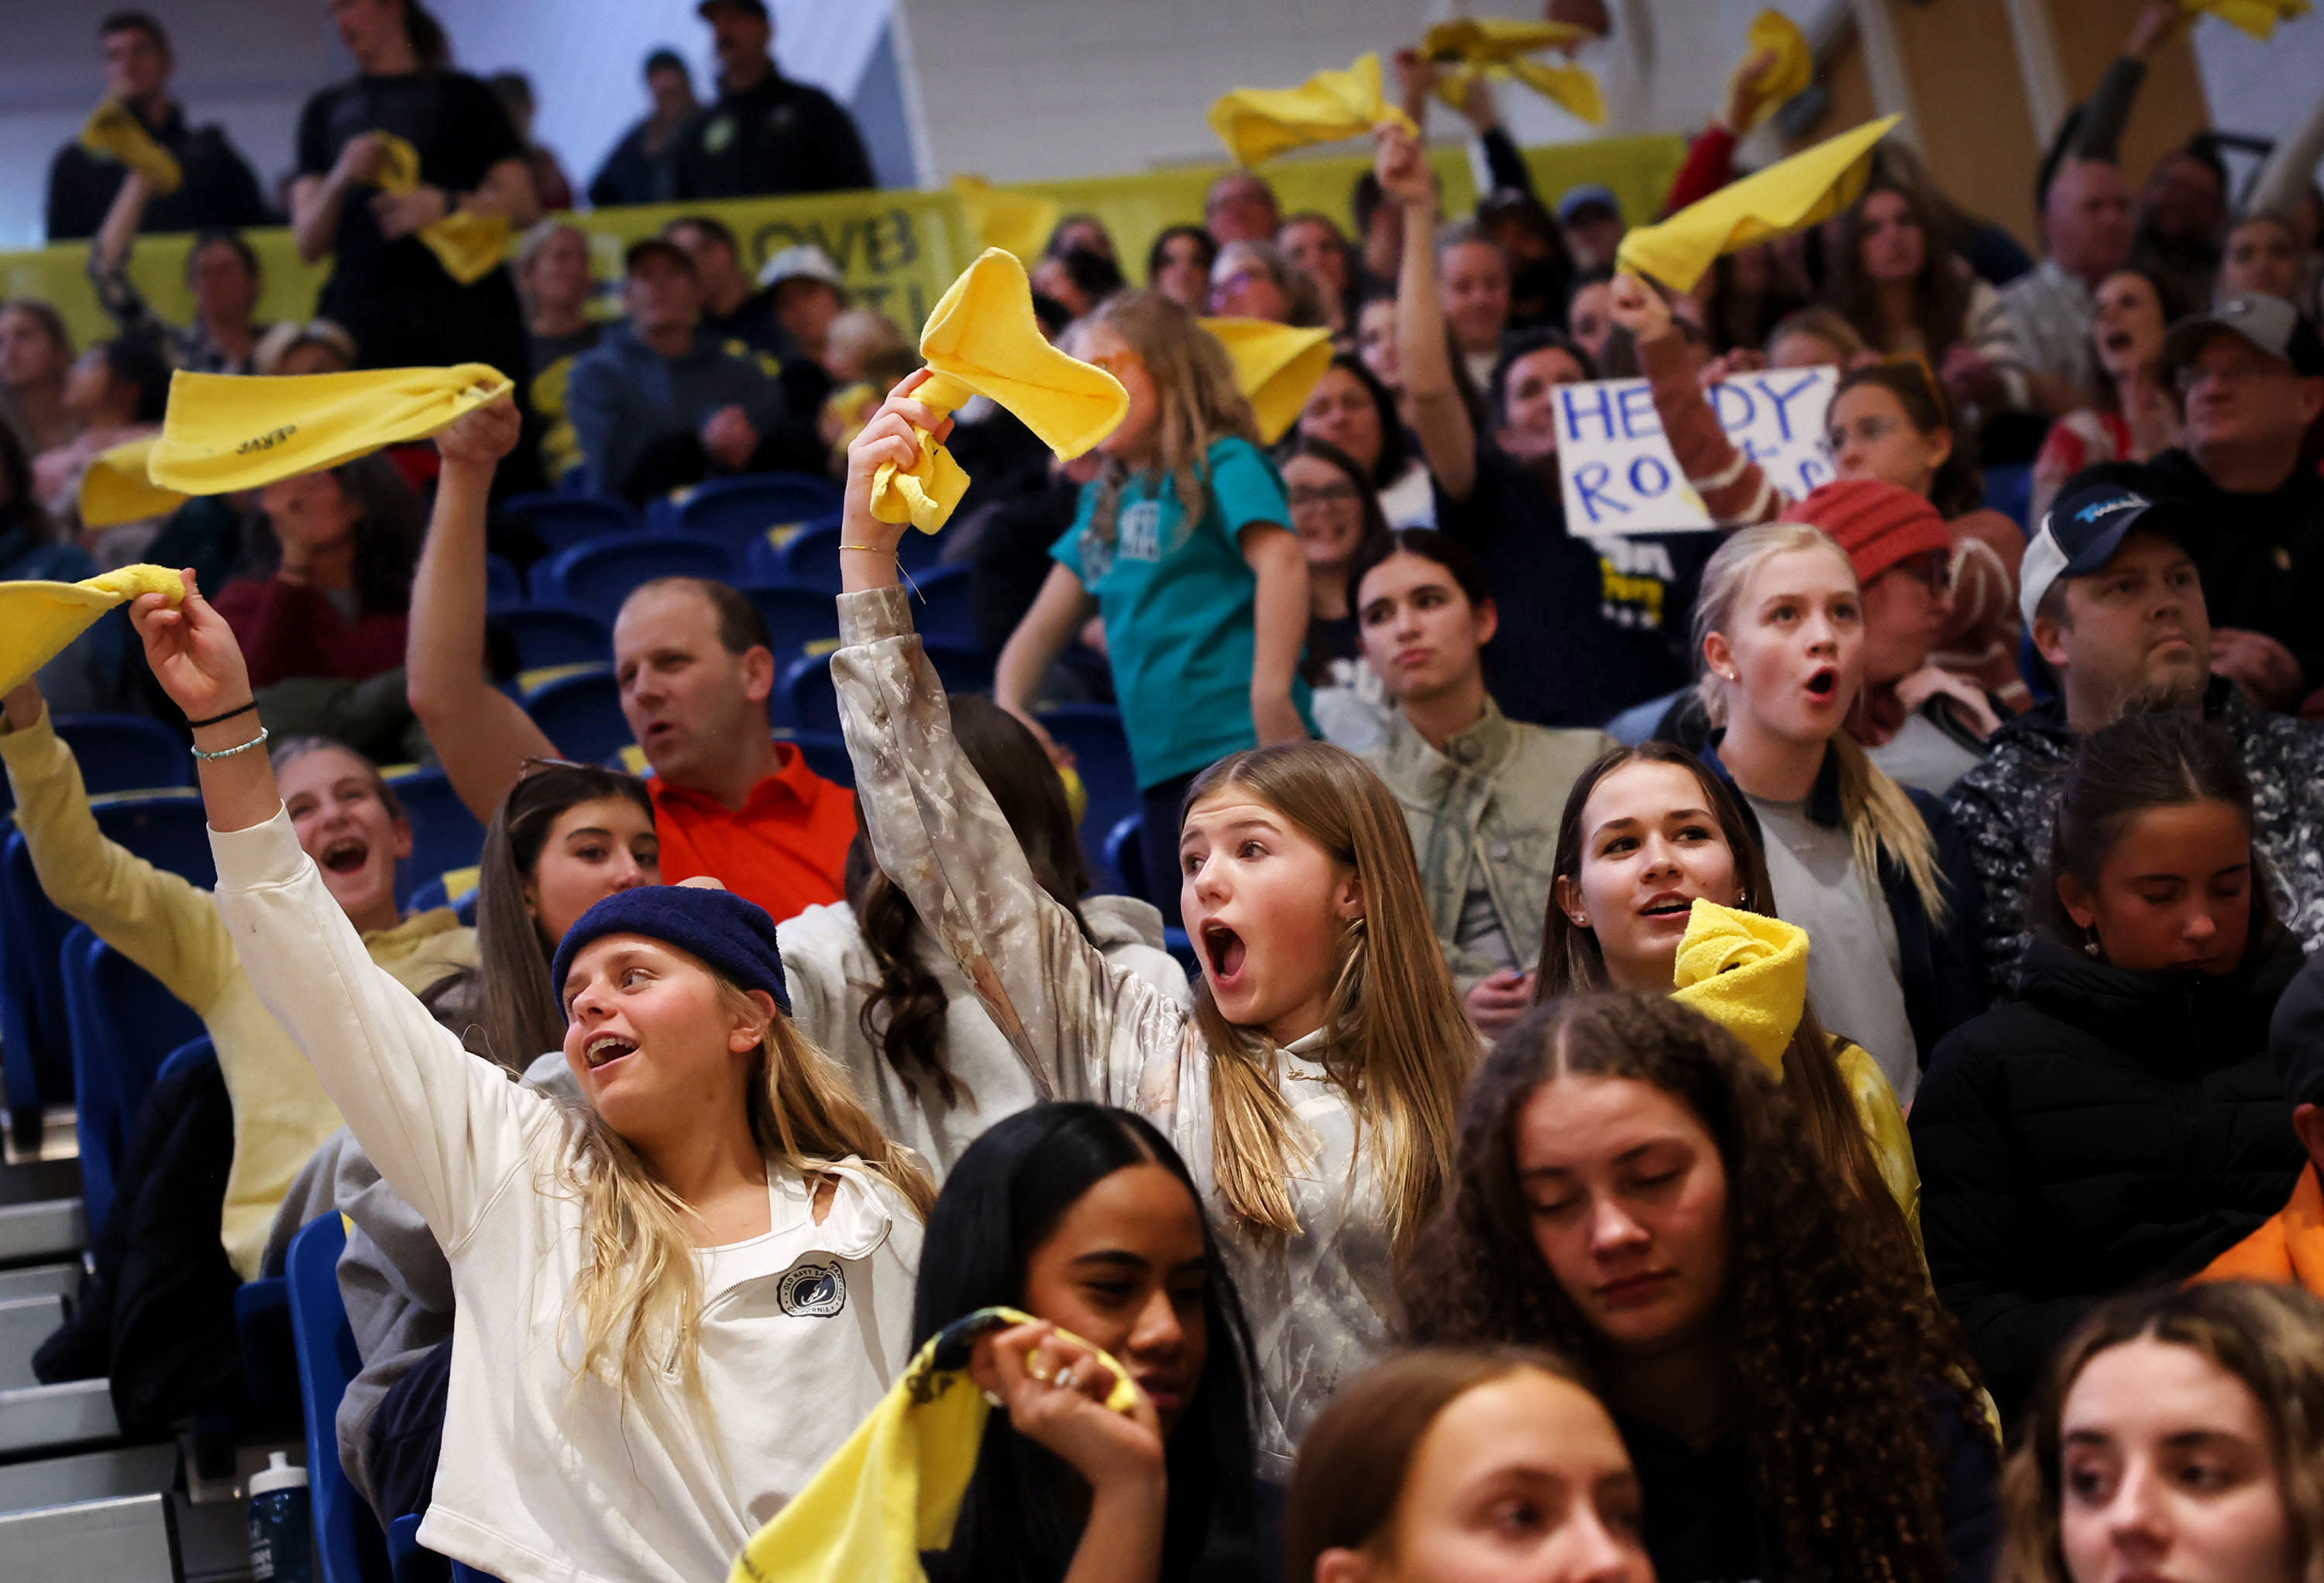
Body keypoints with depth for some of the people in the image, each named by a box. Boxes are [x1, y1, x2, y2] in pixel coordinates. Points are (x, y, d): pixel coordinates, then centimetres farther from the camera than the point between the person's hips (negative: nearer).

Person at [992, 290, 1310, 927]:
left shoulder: (1223, 466, -3)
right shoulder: (1105, 502, 20)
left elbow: (1282, 564, -20)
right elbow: (1042, 628, 24)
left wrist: (1272, 694, -31)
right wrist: (1008, 707, 6)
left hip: (1243, 748, -8)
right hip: (1164, 767, 8)